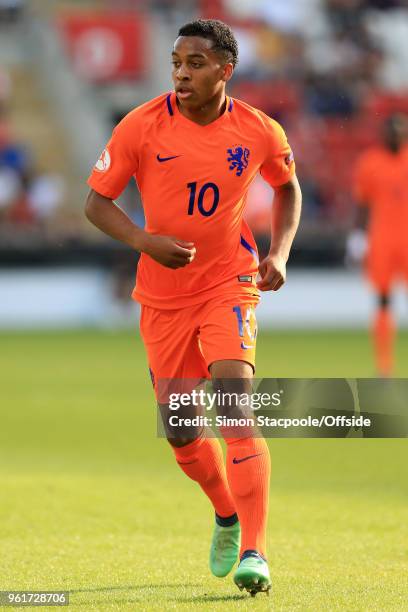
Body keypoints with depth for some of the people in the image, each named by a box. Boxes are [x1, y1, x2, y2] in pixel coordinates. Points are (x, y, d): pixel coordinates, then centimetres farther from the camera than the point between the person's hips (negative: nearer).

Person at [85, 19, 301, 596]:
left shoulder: (259, 132, -7)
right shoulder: (141, 126, -10)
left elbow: (288, 186, 14)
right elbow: (97, 202, -4)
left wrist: (280, 253, -1)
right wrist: (147, 242, -21)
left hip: (229, 283, -2)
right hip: (163, 293, 2)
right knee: (180, 430, 7)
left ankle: (254, 551, -24)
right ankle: (228, 517, 37)